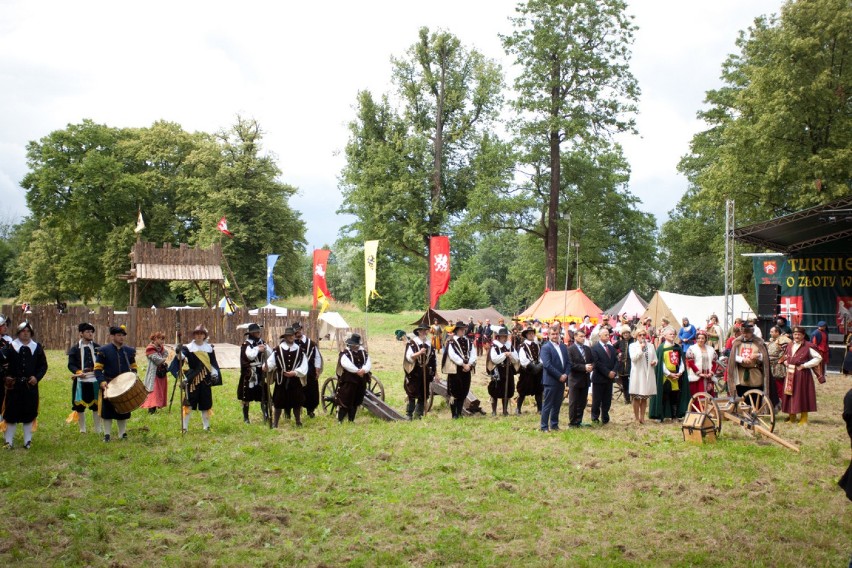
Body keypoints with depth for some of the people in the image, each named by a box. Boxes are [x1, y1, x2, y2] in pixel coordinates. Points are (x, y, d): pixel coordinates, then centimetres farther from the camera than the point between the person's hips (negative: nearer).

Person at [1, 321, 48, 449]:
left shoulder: (37, 347, 6)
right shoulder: (10, 347, 0)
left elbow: (43, 365, 8)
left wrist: (37, 377, -7)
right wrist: (5, 376, -24)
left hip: (30, 386, 1)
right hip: (13, 386, -1)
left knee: (29, 413, 6)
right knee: (11, 413, 3)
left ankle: (28, 441, 17)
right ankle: (9, 441, 13)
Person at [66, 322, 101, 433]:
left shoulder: (97, 347, 7)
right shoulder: (75, 348, 2)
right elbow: (71, 364, -1)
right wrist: (78, 372, -19)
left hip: (95, 380, 1)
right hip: (81, 381, -1)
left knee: (96, 406, 6)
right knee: (80, 406, 5)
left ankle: (98, 430, 16)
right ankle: (82, 430, 17)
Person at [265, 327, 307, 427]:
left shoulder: (300, 350, 2)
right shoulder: (278, 349, -2)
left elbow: (304, 367, -3)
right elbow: (271, 361, -8)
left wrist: (295, 372, -18)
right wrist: (266, 366, -30)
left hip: (295, 380, 1)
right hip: (281, 380, -1)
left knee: (296, 402, 7)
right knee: (279, 402, 3)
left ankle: (298, 421, 24)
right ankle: (275, 423, 13)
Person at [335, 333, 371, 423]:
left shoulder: (363, 353, 12)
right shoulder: (345, 353, -5)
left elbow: (368, 363, -1)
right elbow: (346, 364, -22)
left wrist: (363, 370, -22)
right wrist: (357, 371, -26)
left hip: (361, 381, 6)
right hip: (348, 381, -6)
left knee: (356, 402, 12)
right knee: (345, 401, -5)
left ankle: (351, 420, 22)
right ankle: (339, 420, 2)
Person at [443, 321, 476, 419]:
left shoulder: (467, 341, 12)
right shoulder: (451, 342, -5)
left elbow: (473, 354, 5)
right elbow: (453, 355, -15)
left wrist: (469, 365, -11)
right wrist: (463, 364, -16)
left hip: (466, 370, 5)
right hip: (455, 370, -5)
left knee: (463, 393, 8)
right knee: (454, 393, -3)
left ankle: (459, 413, 17)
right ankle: (454, 414, 4)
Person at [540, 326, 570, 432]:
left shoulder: (563, 346, 11)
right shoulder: (546, 347, -9)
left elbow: (568, 362, 12)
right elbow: (547, 365, -17)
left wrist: (566, 374, -5)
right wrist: (559, 375, -16)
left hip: (561, 380, 6)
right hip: (551, 380, -6)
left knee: (557, 405, 12)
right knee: (547, 405, -1)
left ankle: (554, 425, 21)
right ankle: (544, 426, 4)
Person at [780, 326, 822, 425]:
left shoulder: (808, 346, -8)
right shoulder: (789, 345, 12)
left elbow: (818, 358, -11)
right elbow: (785, 357, 29)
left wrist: (804, 365, -13)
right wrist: (785, 362, 6)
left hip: (802, 374, -6)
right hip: (790, 374, 6)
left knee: (802, 395, -3)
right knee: (790, 395, 9)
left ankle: (803, 419, 6)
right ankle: (791, 417, 20)